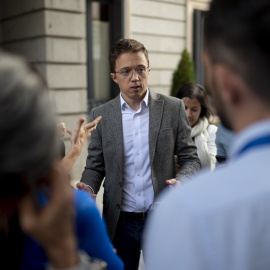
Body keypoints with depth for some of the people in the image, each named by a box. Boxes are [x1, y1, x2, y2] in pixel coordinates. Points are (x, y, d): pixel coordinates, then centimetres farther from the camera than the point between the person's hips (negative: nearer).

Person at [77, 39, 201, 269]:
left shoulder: (173, 108, -3)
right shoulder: (101, 115, 1)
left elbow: (190, 159, 1)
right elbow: (95, 165, 6)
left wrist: (180, 182, -19)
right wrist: (88, 188, -14)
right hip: (120, 222, 1)